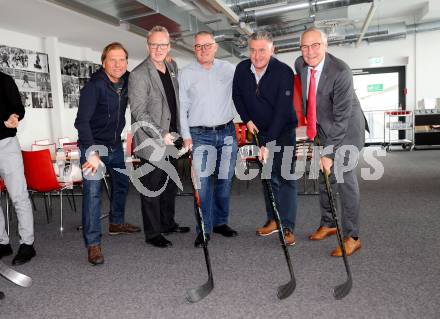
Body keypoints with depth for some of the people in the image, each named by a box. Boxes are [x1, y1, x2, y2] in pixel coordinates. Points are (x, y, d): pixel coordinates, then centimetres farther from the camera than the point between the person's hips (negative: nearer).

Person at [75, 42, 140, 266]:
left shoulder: (127, 81, -1)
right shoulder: (94, 86, -21)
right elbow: (82, 121, -27)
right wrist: (92, 152, -34)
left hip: (115, 144, 8)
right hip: (93, 145, -7)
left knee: (122, 183, 19)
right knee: (92, 191, -14)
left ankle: (116, 223, 41)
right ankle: (93, 243, -4)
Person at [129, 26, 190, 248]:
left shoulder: (172, 67, 10)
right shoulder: (139, 74, -13)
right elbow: (138, 112, -17)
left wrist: (176, 133, 14)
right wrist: (161, 135, -21)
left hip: (170, 140, 8)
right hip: (151, 143, -7)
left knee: (170, 186, 17)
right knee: (152, 188, 3)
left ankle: (168, 223, 33)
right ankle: (152, 233, 16)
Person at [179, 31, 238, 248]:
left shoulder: (228, 68, 9)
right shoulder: (186, 73, 4)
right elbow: (182, 106, 2)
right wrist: (186, 135, -4)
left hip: (227, 132, 3)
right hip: (201, 134, -2)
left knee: (224, 180, 9)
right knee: (202, 182, -10)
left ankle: (220, 222, 24)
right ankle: (204, 228, 2)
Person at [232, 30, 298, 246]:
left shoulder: (284, 72, -23)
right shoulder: (242, 69, -7)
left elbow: (282, 111, -28)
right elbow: (236, 95, 10)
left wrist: (268, 143, -32)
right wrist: (247, 119, -2)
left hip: (283, 131, -5)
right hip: (260, 131, 5)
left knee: (286, 176, -9)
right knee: (269, 176, 11)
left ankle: (287, 227, -2)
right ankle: (273, 219, 23)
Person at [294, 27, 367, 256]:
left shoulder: (340, 72, -27)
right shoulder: (300, 64, -7)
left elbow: (342, 117, -27)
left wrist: (330, 152, -27)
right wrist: (308, 120, 13)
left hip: (346, 128, -7)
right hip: (323, 127, 7)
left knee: (344, 176, -12)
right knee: (324, 176, 12)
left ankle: (352, 237, 1)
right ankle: (328, 224, 29)